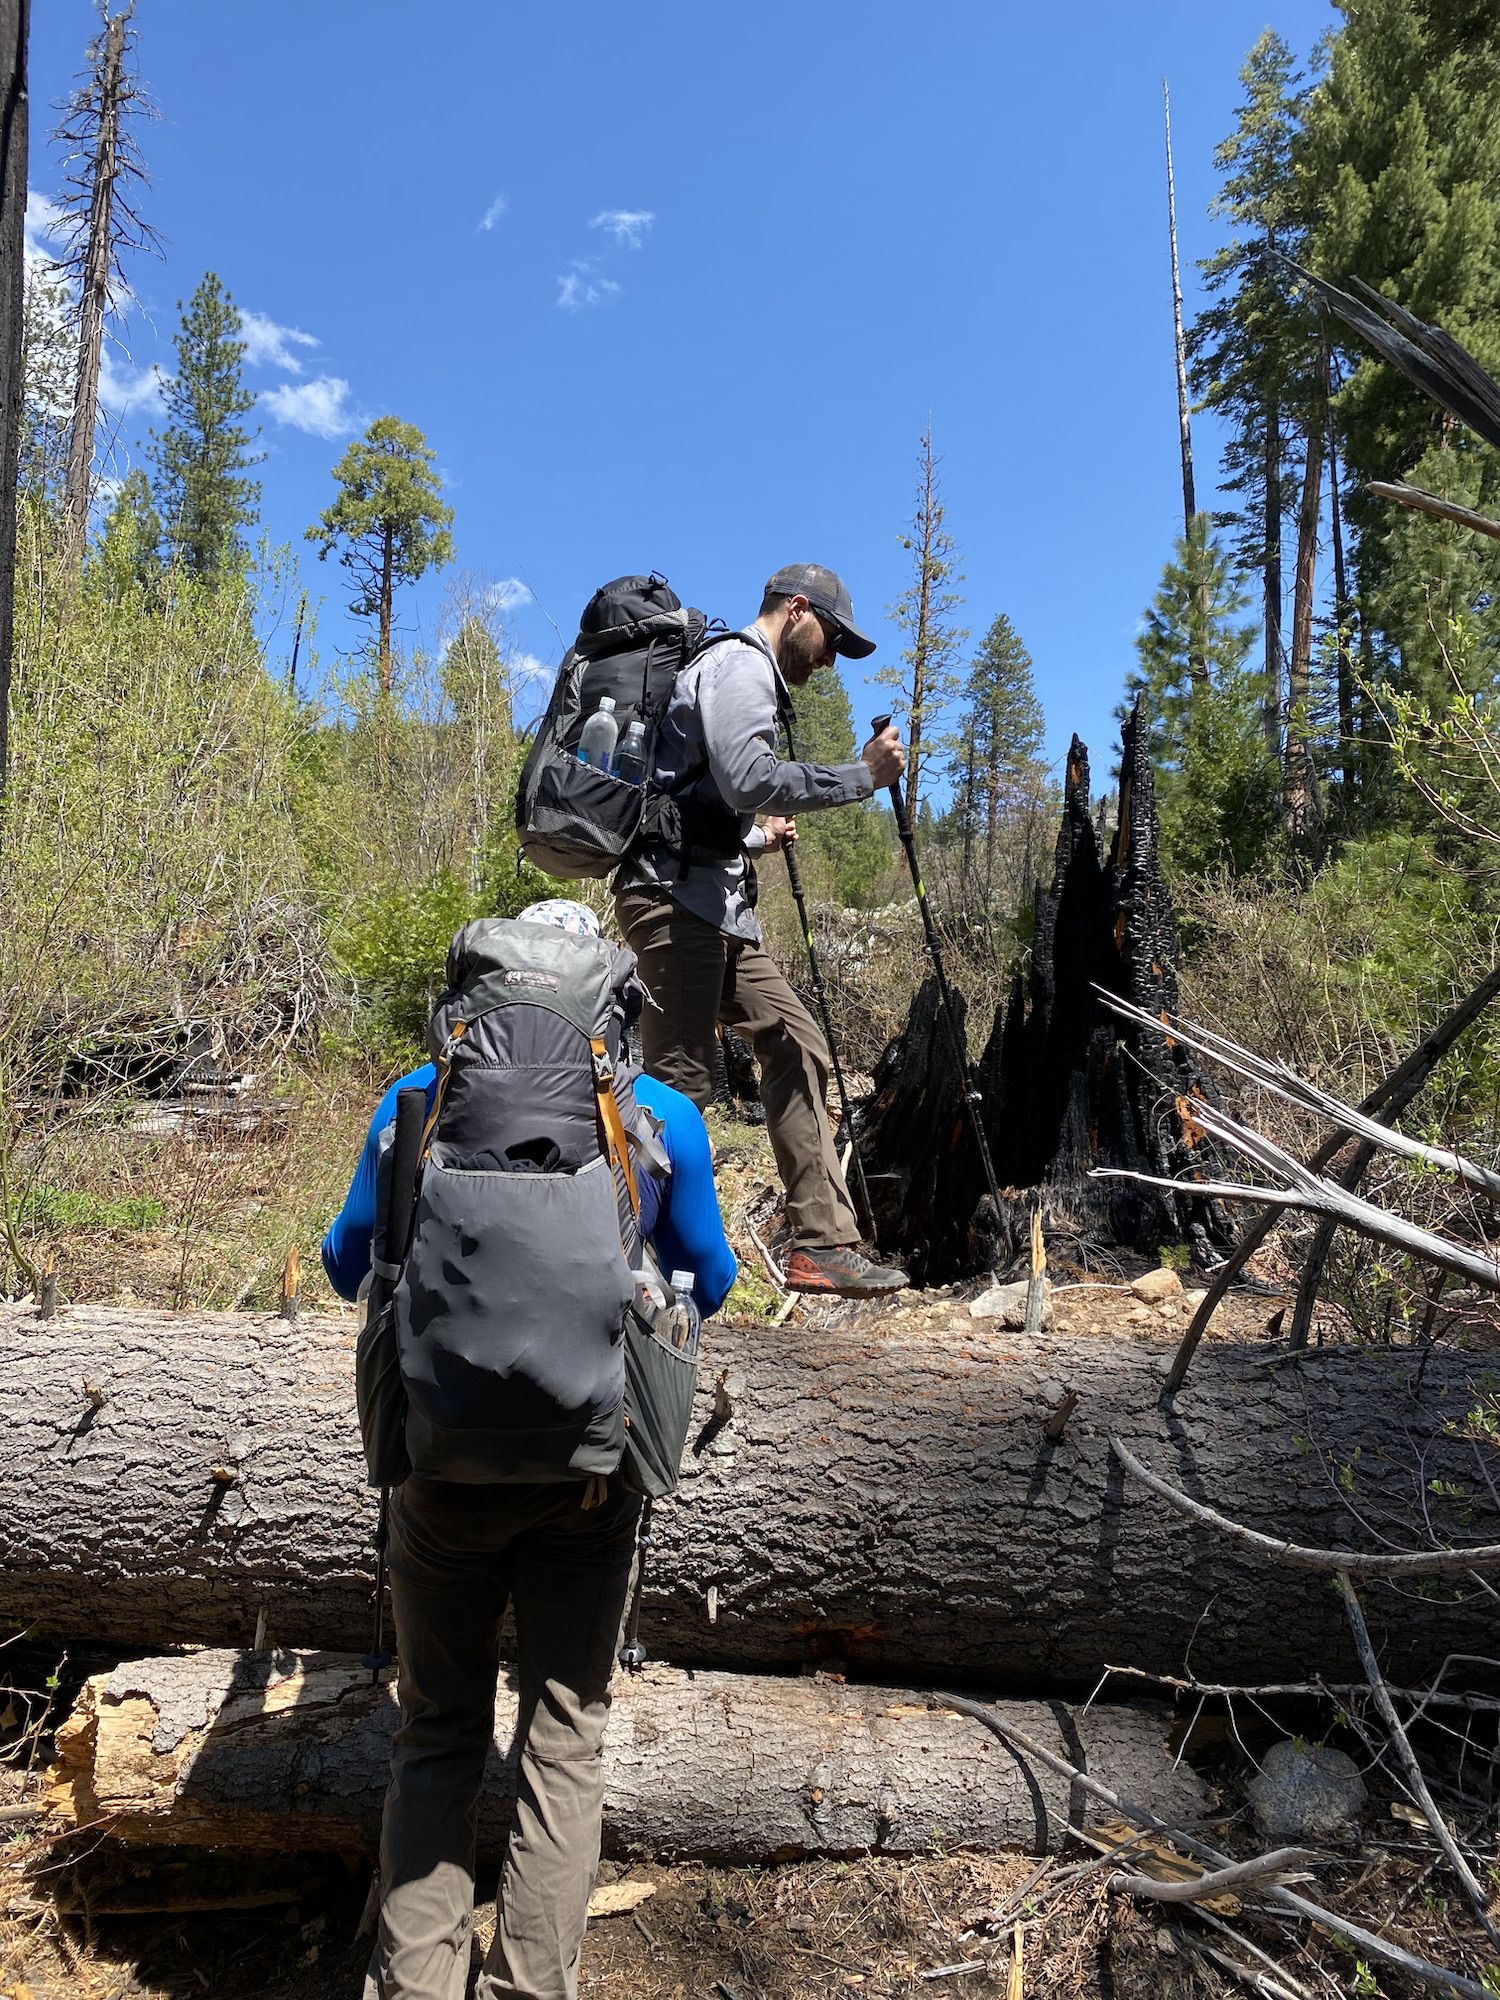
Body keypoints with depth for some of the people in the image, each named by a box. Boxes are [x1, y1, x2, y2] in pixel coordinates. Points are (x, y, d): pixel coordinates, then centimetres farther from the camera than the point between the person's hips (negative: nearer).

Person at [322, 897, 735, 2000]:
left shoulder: (418, 1100, -5)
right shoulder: (664, 1116, -6)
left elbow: (348, 1267, 8)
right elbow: (709, 1285, 8)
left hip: (445, 1460, 1)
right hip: (589, 1466, 0)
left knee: (438, 1730, 20)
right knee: (565, 1737, 17)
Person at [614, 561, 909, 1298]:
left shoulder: (740, 676, 27)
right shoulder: (740, 665, -5)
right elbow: (748, 780, -22)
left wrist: (756, 840, 30)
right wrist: (861, 775, -16)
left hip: (714, 906, 10)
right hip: (676, 896, -10)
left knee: (795, 1044, 5)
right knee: (680, 1087, -10)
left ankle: (823, 1244, 5)